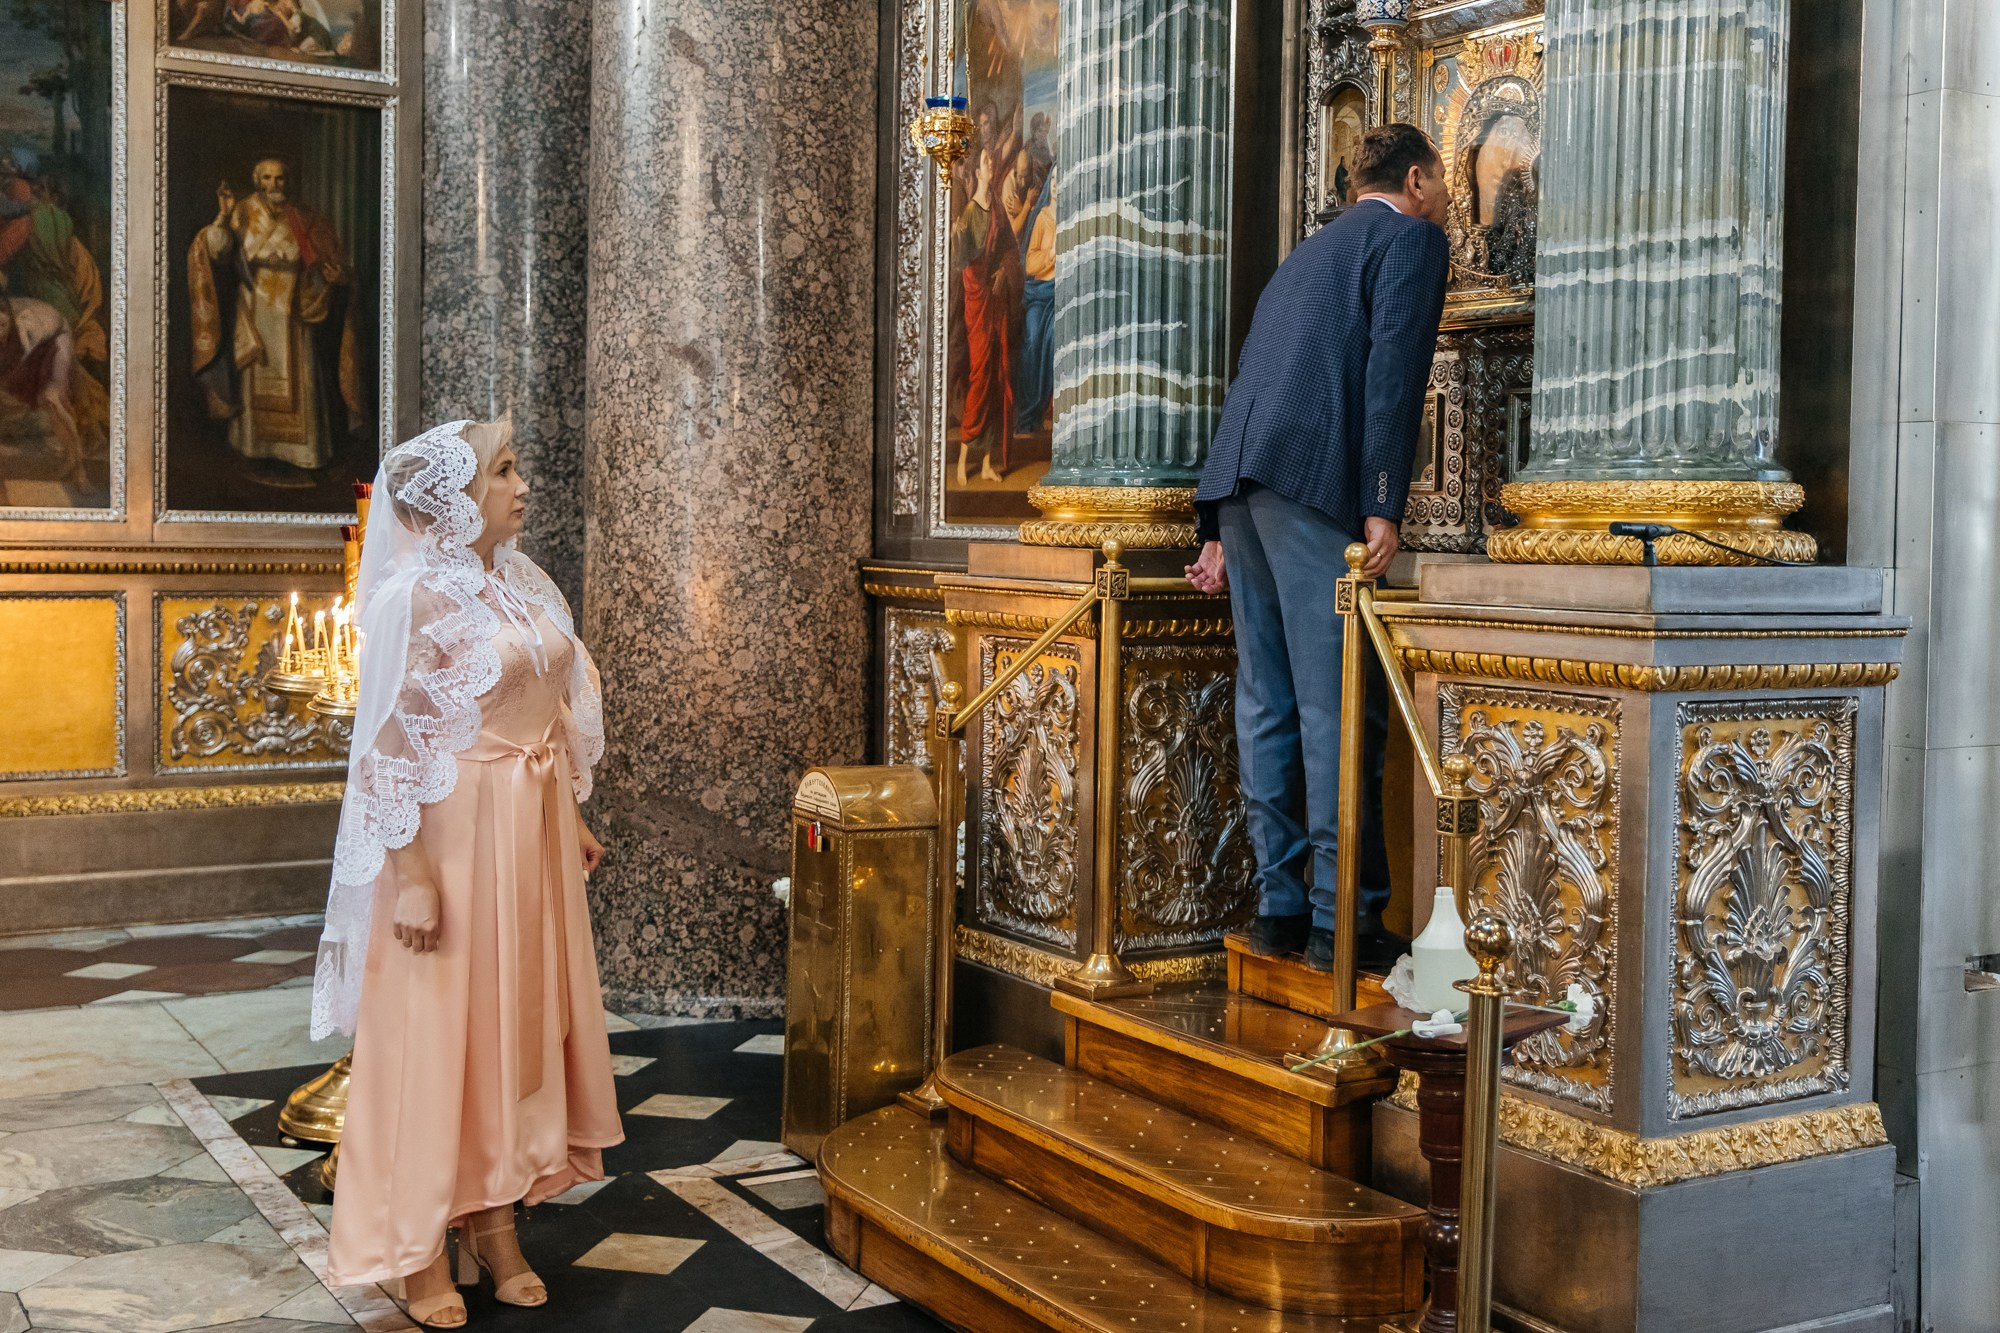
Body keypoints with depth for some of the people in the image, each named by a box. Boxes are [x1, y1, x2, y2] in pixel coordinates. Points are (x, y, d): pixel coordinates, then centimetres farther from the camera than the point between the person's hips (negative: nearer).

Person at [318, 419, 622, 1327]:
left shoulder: (521, 584, 8)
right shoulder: (417, 598, -15)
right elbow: (391, 748, -18)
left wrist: (570, 822, 17)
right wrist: (412, 876, -21)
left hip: (533, 836, 8)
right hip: (455, 834, -8)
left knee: (522, 1020, 13)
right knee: (437, 1032, 3)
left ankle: (495, 1223, 28)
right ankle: (421, 1250, 18)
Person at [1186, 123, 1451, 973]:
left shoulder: (1309, 251, 31)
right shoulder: (1412, 238, 7)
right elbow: (1393, 367, -9)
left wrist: (1220, 530, 25)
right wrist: (1383, 506, -14)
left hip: (1241, 478, 8)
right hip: (1314, 477, -8)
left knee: (1268, 703, 9)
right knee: (1337, 704, -7)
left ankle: (1280, 904, 13)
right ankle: (1343, 920, -5)